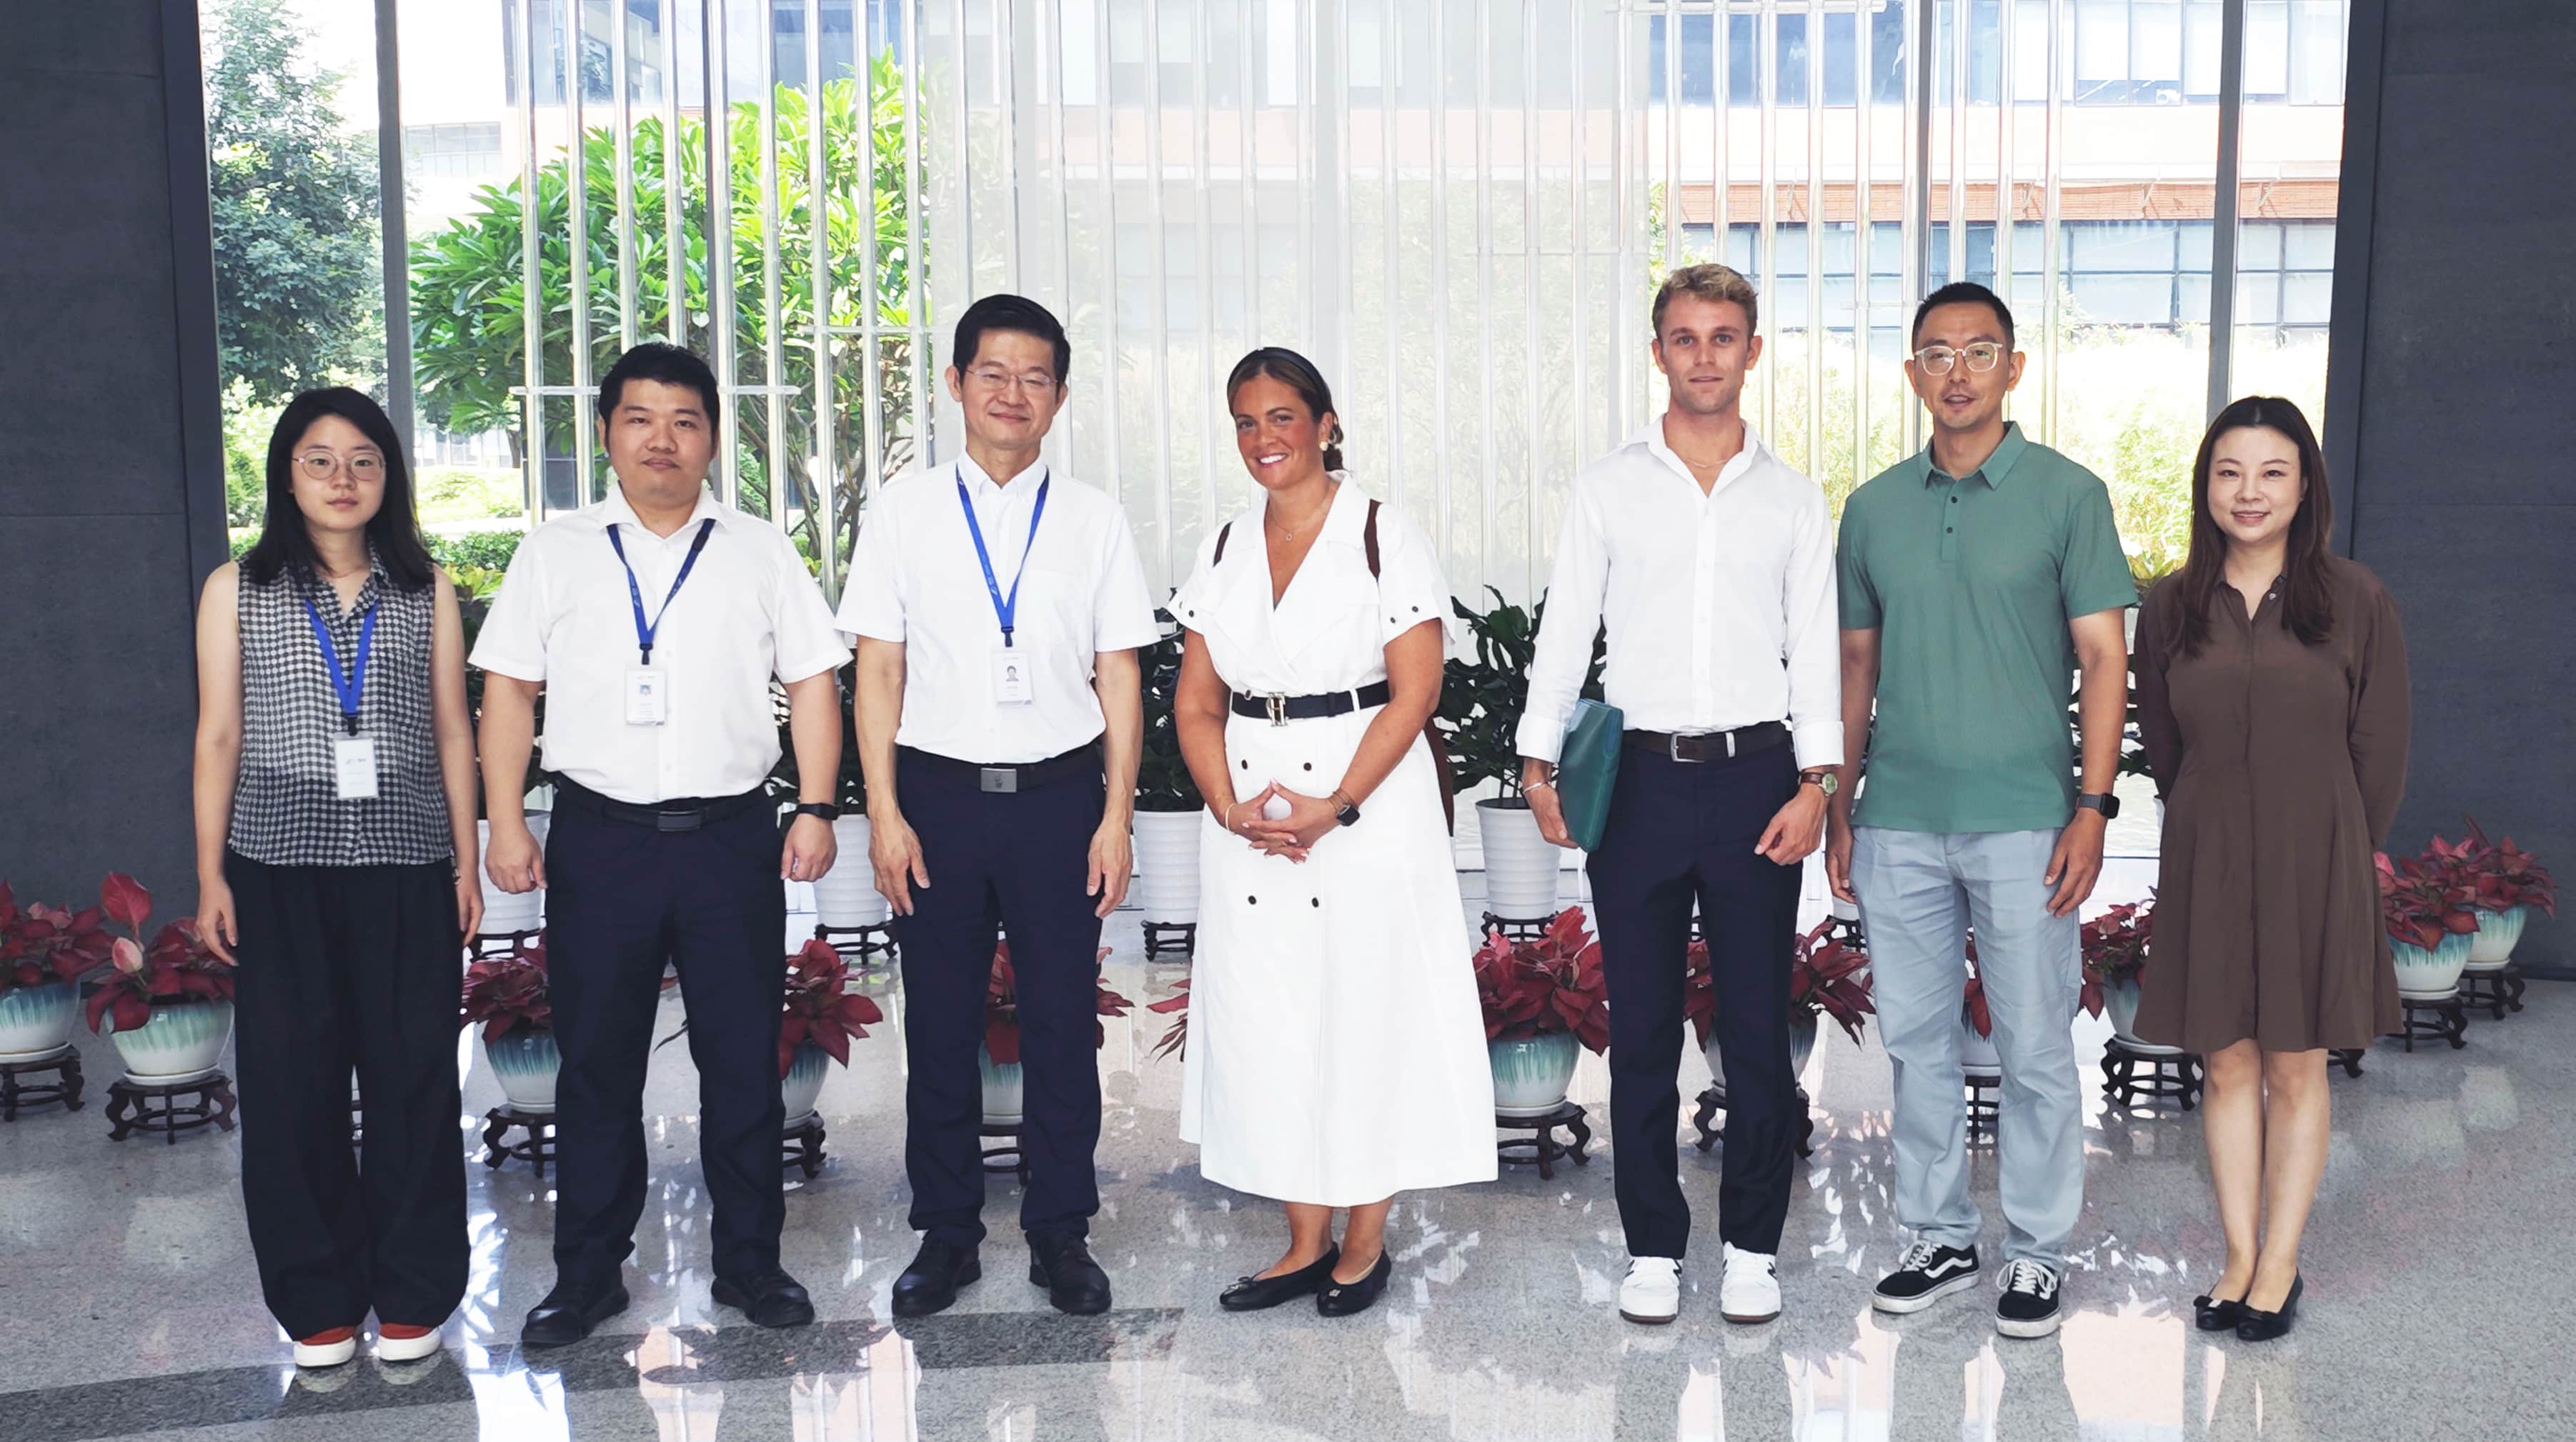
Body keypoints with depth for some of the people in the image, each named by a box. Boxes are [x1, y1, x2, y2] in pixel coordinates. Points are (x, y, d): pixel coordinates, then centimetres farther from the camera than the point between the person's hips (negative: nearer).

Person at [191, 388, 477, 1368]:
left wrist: (467, 860, 5)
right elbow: (218, 737, 5)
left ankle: (412, 1295, 15)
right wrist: (210, 876, 2)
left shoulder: (425, 590, 8)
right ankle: (317, 1299, 18)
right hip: (279, 865, 0)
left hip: (406, 864, 0)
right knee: (292, 1079, 3)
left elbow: (453, 730, 9)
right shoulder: (238, 591, 6)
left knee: (414, 1075, 2)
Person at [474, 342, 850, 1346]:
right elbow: (509, 691, 7)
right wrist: (505, 823, -2)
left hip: (732, 838, 0)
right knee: (596, 1064, 7)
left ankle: (749, 1261, 20)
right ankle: (588, 1272, 20)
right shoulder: (555, 553, 8)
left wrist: (815, 808, -3)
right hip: (599, 839, 0)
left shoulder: (760, 552, 9)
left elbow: (813, 684, 7)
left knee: (744, 1060, 6)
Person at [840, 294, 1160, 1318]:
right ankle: (946, 1233, 22)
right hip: (939, 793, 0)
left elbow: (1119, 676, 5)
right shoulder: (904, 510, 4)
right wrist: (884, 814, -4)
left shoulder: (1093, 519, 5)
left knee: (1061, 1022, 6)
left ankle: (1060, 1233, 20)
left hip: (1059, 793, 0)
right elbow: (878, 671, 3)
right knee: (940, 1023, 8)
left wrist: (1116, 816, -1)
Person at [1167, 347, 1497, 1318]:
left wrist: (1335, 808, -19)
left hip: (1367, 809, -5)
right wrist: (1229, 806, -8)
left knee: (1367, 1014, 1)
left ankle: (1365, 1243, 16)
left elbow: (1416, 691, -12)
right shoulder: (1224, 552, 11)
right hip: (1249, 823, 5)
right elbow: (1196, 701, 8)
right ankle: (1306, 1243, 19)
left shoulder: (1385, 538, -5)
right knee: (1268, 1020, 7)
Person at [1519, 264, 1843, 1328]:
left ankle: (1753, 1245, 19)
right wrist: (1540, 762, -1)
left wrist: (1815, 781, -3)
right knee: (1642, 1026, 5)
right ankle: (1653, 1247, 17)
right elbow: (1564, 630, 6)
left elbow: (1815, 650, 7)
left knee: (1758, 1025, 5)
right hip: (1638, 774, 0)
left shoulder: (1793, 499, 9)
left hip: (1754, 775, 0)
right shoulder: (1609, 486, 7)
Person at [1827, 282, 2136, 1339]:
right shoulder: (1874, 507, 9)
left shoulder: (2067, 495, -1)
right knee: (1917, 1042, 11)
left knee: (2035, 1050, 4)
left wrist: (2092, 804, -10)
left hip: (2023, 822, -3)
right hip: (1899, 823, 4)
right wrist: (1837, 806, 9)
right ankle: (1939, 1237, 25)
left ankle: (2036, 1252, 18)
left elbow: (2104, 659, -3)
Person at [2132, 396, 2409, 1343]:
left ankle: (2280, 1267, 16)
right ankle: (2239, 1257, 17)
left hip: (2315, 862, -2)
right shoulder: (2170, 609, 3)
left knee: (2296, 1068, 6)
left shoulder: (2355, 602, -2)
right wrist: (2216, 836, 10)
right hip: (2205, 865, 2)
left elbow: (2380, 751, 2)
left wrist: (2338, 854, 3)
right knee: (2228, 1063, 7)